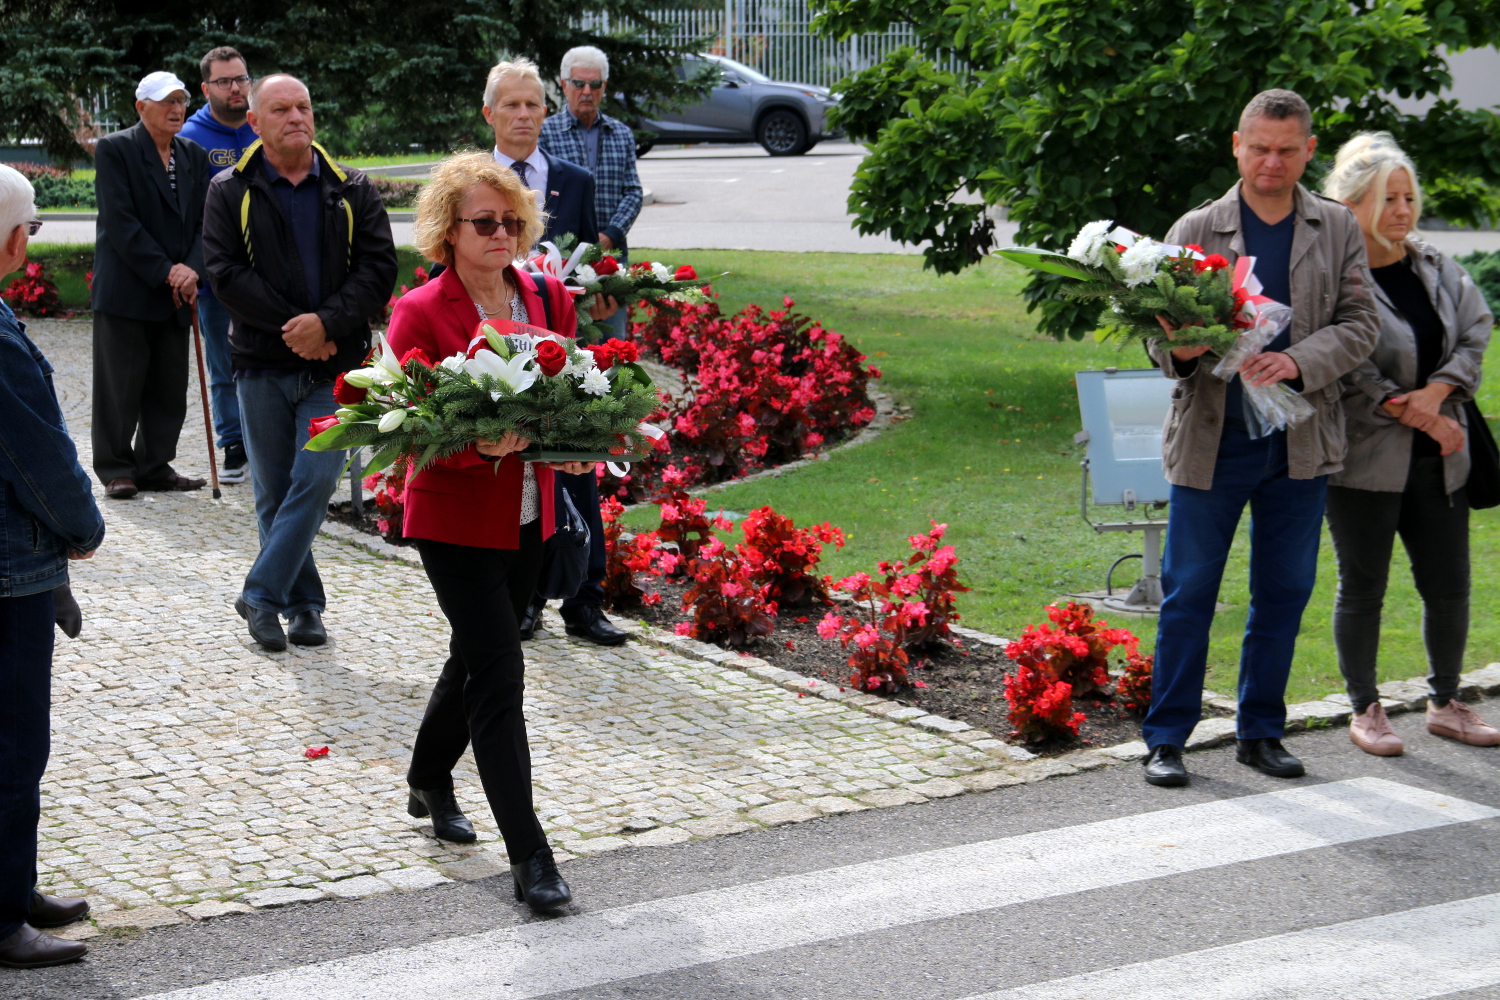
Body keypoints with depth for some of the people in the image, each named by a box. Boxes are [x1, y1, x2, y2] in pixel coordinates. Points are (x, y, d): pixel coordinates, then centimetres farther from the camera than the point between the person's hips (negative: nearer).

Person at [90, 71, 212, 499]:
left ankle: (154, 466, 18)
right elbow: (120, 222, -12)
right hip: (125, 290, -5)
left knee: (169, 388, 8)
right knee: (120, 387, -1)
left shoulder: (194, 155, 13)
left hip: (175, 295, 6)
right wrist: (165, 271, -15)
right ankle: (116, 469, 8)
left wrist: (192, 270, -10)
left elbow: (204, 222, 8)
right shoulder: (114, 149, -5)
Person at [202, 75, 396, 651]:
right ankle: (304, 602, 17)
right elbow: (226, 274, -5)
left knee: (315, 480, -10)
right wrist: (292, 326, -13)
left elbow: (379, 267, -1)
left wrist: (327, 322, -15)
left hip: (333, 365, 0)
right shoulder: (231, 192, 4)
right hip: (261, 365, 0)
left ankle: (262, 596, 0)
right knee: (274, 491, 6)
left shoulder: (351, 190, 7)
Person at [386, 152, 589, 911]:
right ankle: (528, 855, -8)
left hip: (527, 518, 6)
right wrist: (478, 447, -31)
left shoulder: (548, 299, 4)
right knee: (498, 674, -10)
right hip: (455, 516, -6)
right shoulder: (421, 314, -12)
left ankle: (429, 781, 45)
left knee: (477, 657, 21)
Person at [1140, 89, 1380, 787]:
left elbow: (1359, 324, 1)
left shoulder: (1338, 230, 7)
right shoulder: (1195, 231, 2)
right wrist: (1178, 351, -20)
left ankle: (1260, 732, 22)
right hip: (1211, 441, -2)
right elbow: (1161, 332, 3)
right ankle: (1166, 739, 10)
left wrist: (1296, 363, -17)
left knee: (1284, 592, 9)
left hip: (1300, 442, 2)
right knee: (1188, 592, 1)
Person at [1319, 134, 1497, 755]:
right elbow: (1349, 371, -14)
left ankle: (1445, 704, 24)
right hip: (1365, 458, -6)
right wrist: (1414, 414, -16)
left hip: (1437, 458, 6)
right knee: (1362, 588, 3)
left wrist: (1437, 391, -11)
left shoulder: (1437, 270, 10)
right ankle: (1365, 711, 15)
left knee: (1449, 585, 9)